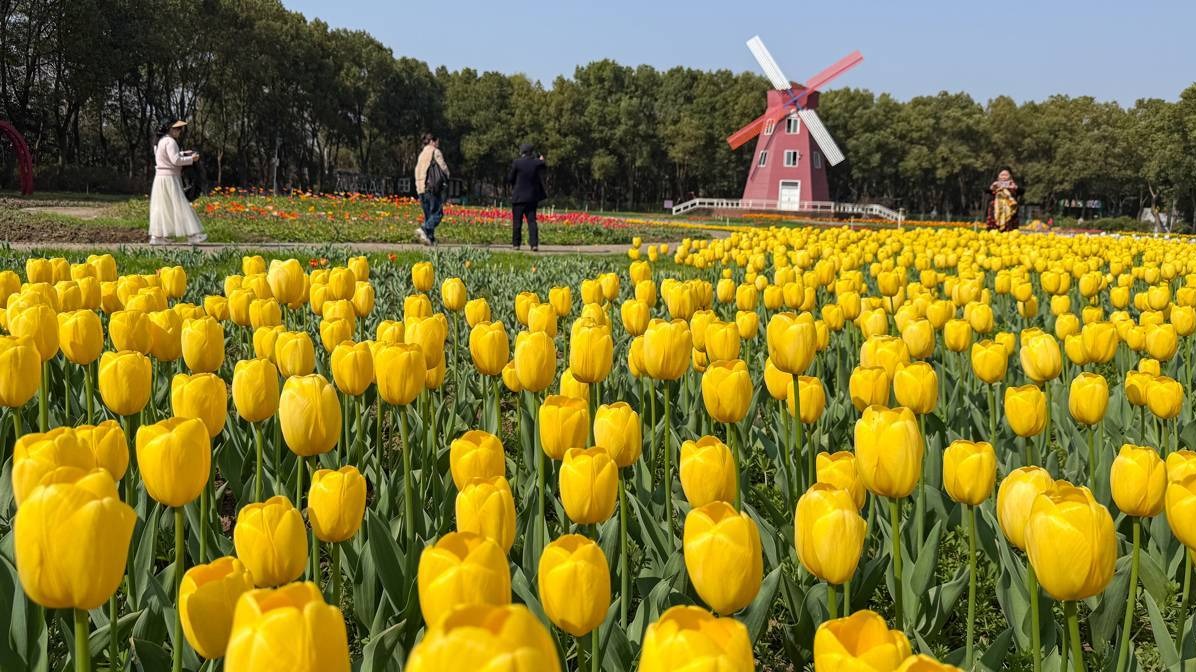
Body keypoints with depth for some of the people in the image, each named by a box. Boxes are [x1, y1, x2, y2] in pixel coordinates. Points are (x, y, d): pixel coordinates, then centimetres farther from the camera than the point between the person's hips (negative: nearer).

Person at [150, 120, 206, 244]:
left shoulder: (161, 141, 16)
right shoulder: (170, 142, -14)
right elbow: (176, 160, -20)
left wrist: (184, 154, 19)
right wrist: (191, 159, -9)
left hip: (160, 178, 10)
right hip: (169, 178, -10)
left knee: (161, 207, 9)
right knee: (179, 206, -7)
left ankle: (156, 237, 7)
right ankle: (192, 235, -5)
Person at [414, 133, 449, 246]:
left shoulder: (421, 154, 19)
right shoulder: (435, 152, -2)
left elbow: (417, 171, 18)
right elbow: (444, 168, -5)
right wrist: (445, 179, 14)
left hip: (421, 188, 7)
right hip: (434, 187, -7)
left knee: (427, 214, 10)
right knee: (437, 213, -7)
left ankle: (430, 238, 4)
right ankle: (424, 230, -27)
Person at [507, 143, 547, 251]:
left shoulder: (516, 163, -10)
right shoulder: (537, 163, -2)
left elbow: (510, 179, -5)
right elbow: (544, 169, 20)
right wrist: (542, 161, 37)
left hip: (518, 197, -3)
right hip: (532, 197, 3)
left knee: (517, 221, 5)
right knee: (532, 221, 4)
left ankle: (516, 244, 7)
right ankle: (534, 244, -6)